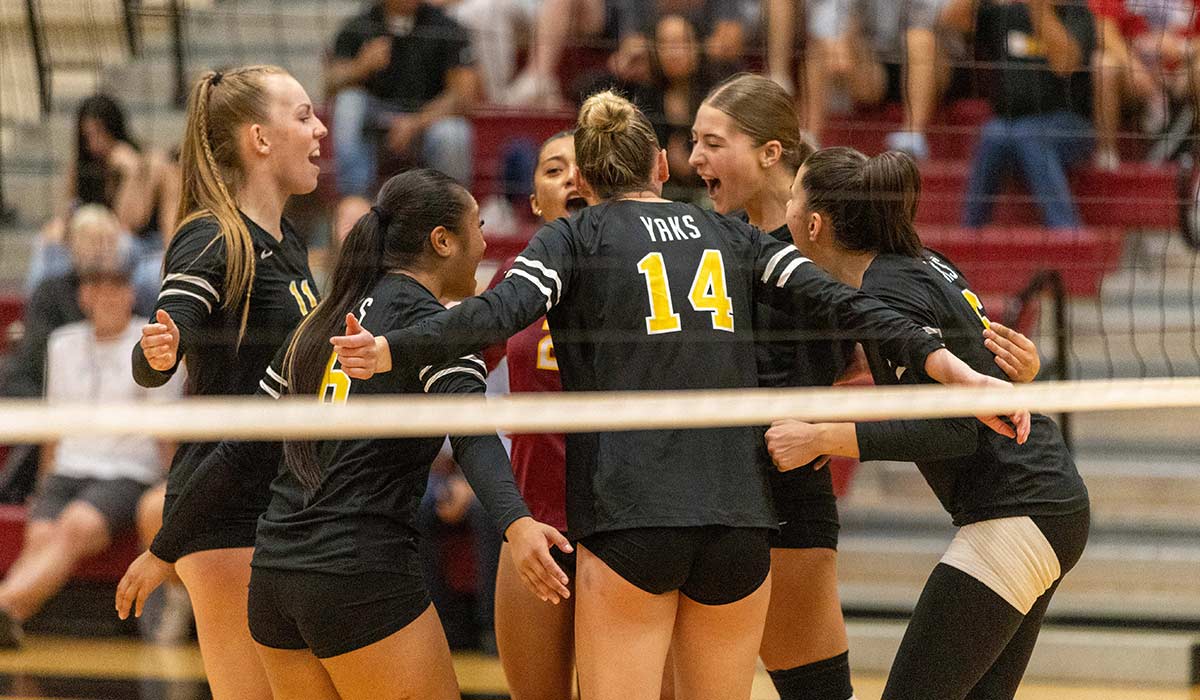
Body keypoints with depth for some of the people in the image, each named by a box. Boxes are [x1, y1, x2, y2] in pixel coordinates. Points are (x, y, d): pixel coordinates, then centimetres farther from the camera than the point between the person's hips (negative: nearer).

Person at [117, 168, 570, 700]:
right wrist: (515, 523, -39)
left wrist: (163, 550, 24)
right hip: (363, 579, -7)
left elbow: (241, 453, 17)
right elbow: (471, 433, -24)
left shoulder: (321, 323, 16)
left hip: (273, 576, 7)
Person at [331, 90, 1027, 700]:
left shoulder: (574, 235, 8)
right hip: (739, 519, 4)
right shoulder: (728, 234, 18)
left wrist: (390, 350, -20)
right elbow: (837, 302, 7)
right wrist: (945, 362, 3)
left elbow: (501, 312, -11)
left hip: (629, 520, -4)